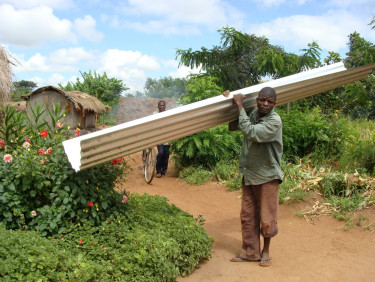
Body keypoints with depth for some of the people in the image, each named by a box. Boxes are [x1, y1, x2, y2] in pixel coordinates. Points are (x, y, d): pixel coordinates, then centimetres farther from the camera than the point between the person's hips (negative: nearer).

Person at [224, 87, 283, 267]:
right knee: (247, 216, 12)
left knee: (266, 218, 6)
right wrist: (230, 101, 7)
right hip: (249, 174, 6)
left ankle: (266, 250, 27)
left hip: (267, 176, -6)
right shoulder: (252, 114, 3)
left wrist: (239, 106, -24)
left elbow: (250, 132, -30)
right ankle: (250, 252, 25)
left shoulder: (274, 121, -17)